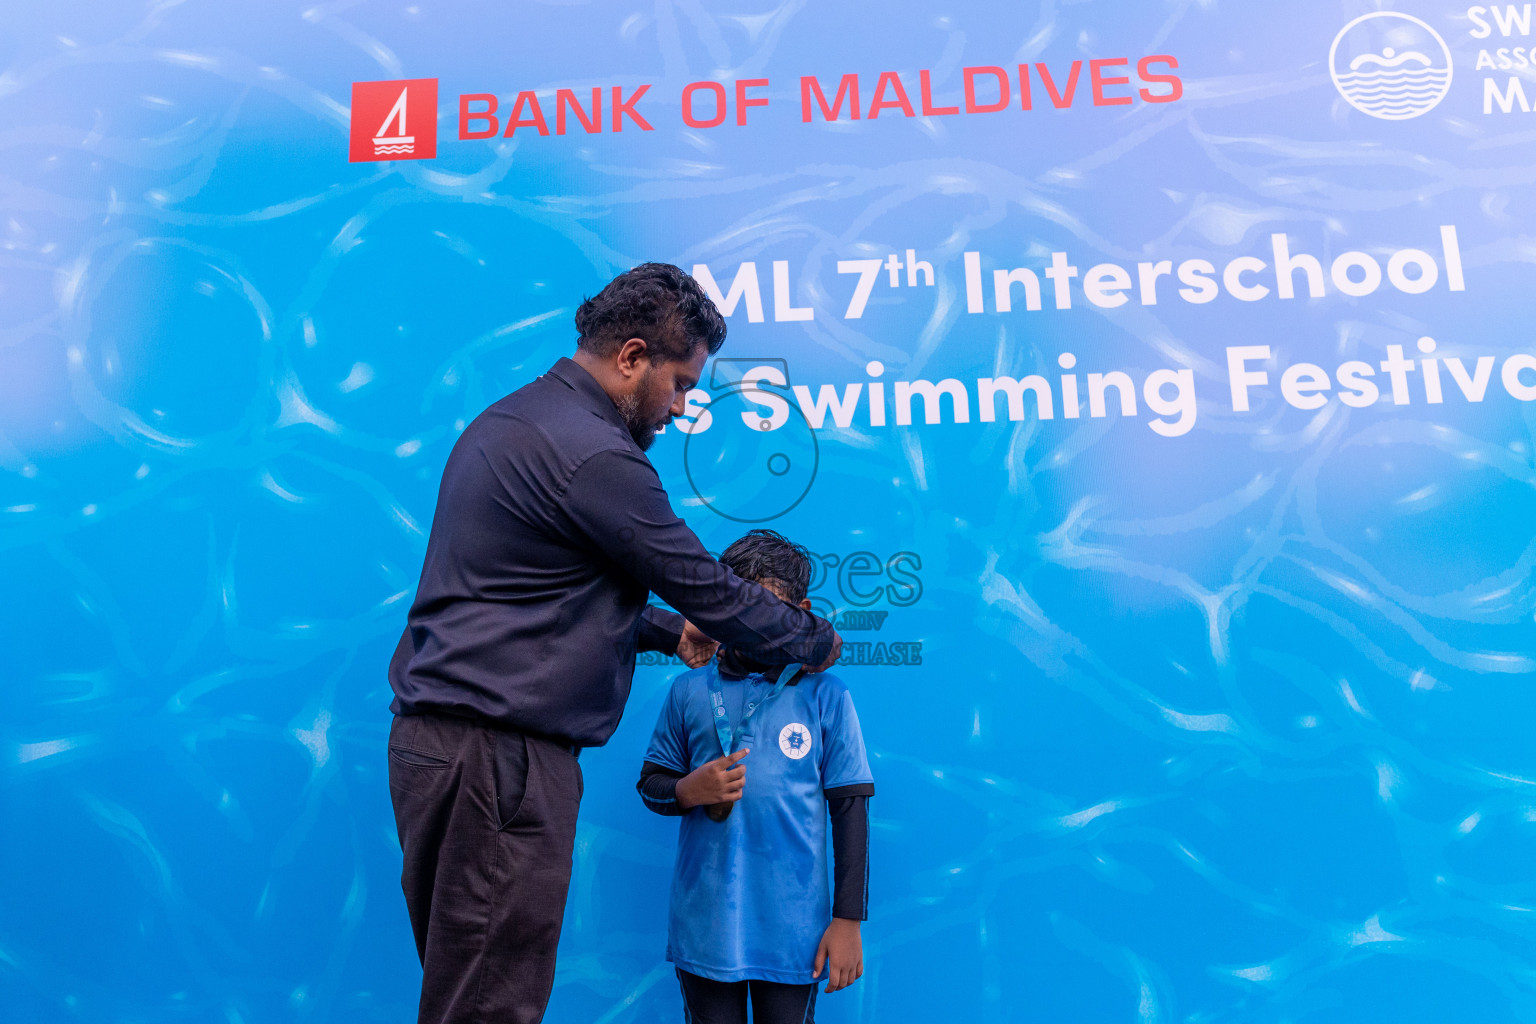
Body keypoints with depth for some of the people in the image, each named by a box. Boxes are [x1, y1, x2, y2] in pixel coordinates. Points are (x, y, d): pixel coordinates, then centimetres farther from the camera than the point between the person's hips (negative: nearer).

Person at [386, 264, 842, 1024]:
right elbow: (709, 592, -10)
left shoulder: (507, 421, 15)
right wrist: (818, 641, 7)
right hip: (497, 756, -10)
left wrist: (665, 632, 19)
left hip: (434, 736, 11)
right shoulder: (593, 456, -17)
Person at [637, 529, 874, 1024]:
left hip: (793, 931, -1)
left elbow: (850, 810, 0)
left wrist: (848, 920, -1)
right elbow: (650, 785, 10)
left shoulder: (824, 695, -2)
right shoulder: (689, 691, 3)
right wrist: (690, 790, -12)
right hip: (703, 926, 2)